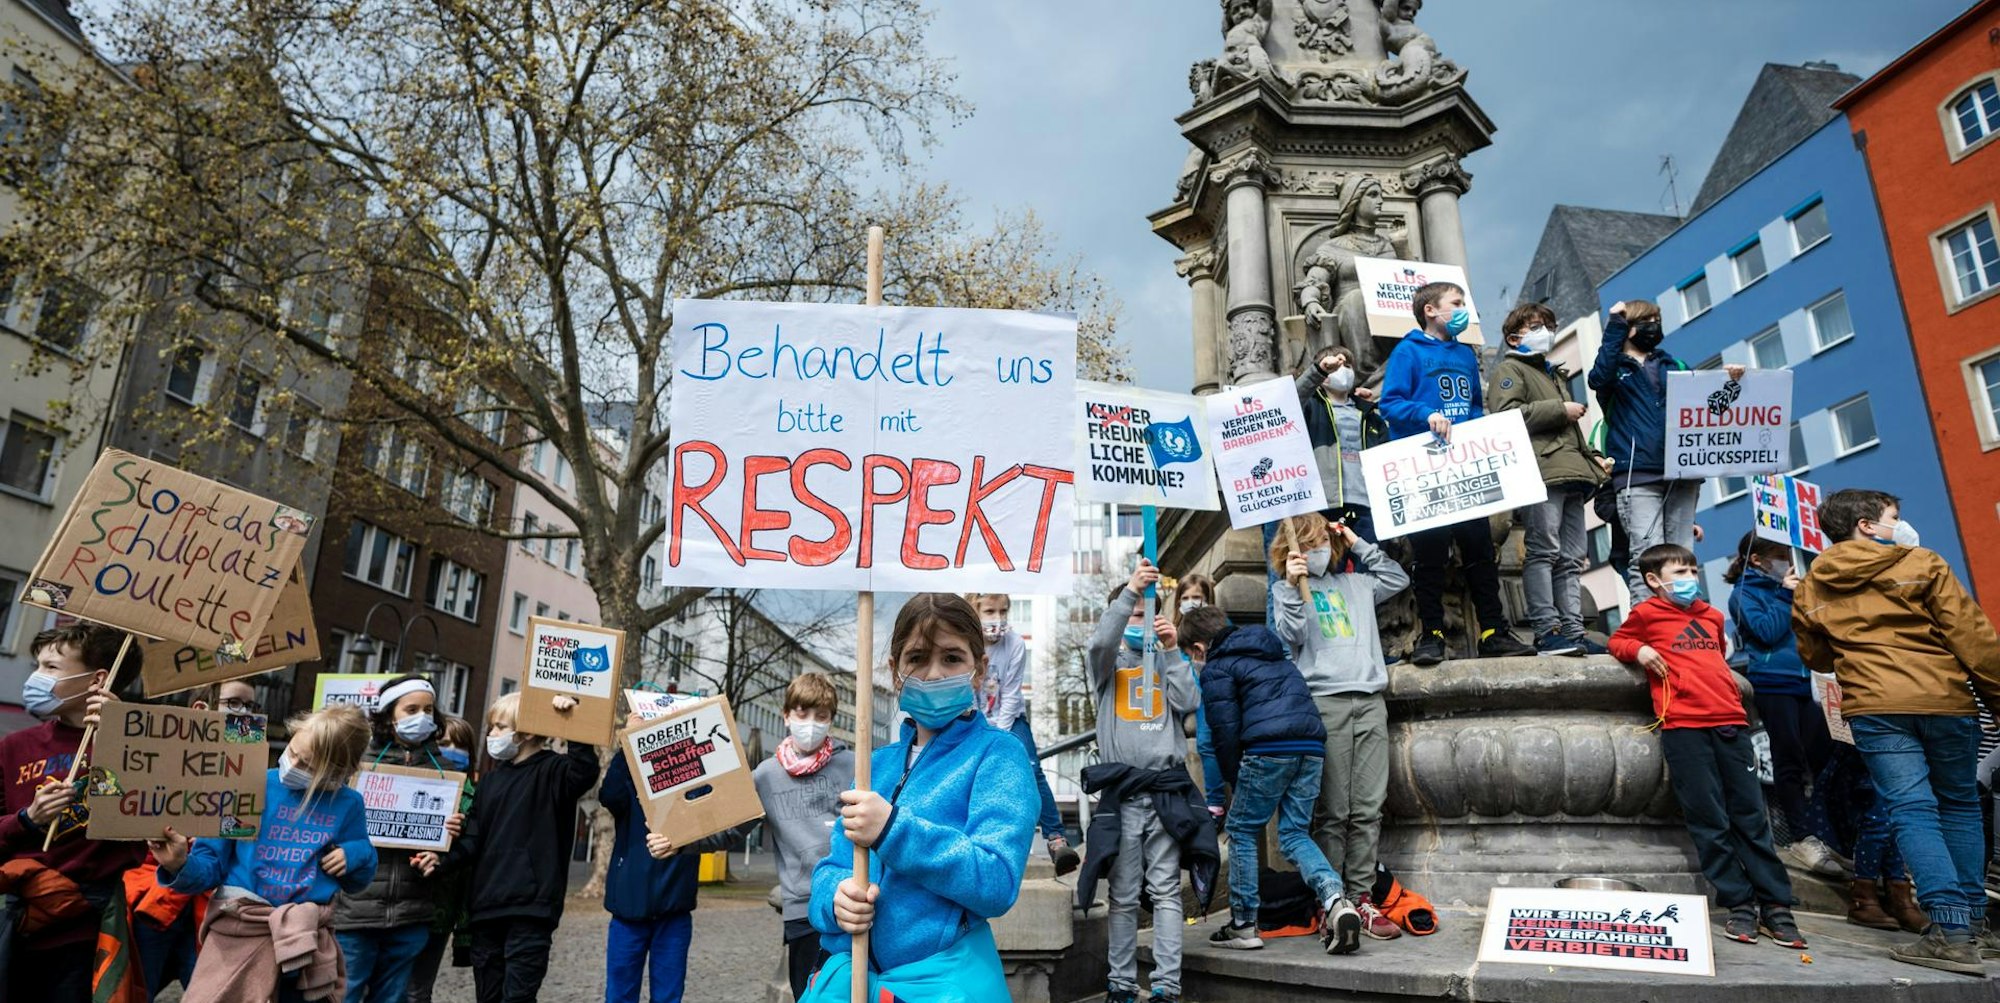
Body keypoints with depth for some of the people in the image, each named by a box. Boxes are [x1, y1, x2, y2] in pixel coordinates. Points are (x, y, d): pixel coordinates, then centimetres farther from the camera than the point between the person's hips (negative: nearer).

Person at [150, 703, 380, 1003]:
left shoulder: (347, 804, 2)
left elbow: (356, 881, 13)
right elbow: (211, 864, -2)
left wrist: (355, 855, -7)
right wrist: (180, 866, -22)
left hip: (310, 936, 2)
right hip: (240, 928, -1)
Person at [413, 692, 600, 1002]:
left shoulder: (553, 772, -6)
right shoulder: (490, 780, 15)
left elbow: (585, 771, -28)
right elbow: (474, 839, 12)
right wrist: (443, 859, -6)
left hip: (530, 908, -7)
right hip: (487, 907, 7)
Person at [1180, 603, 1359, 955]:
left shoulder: (1216, 669, 4)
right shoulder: (1273, 654, 28)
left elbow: (1226, 732, -2)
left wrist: (1236, 781, 9)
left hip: (1269, 748, -7)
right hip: (1312, 745, 7)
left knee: (1242, 831, 9)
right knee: (1295, 834, 13)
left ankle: (1243, 925, 13)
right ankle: (1335, 900, -10)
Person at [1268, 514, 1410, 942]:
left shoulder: (1354, 583, 23)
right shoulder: (1287, 588, 10)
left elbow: (1398, 579, 26)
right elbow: (1291, 635, -3)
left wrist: (1359, 545, 20)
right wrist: (1292, 586, -14)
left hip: (1370, 701, 4)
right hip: (1323, 702, -4)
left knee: (1368, 809, 1)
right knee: (1332, 812, -5)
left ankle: (1360, 897, 7)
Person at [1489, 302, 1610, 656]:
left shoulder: (1555, 375, 34)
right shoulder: (1510, 369, 6)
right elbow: (1507, 415, -13)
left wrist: (1591, 455, 22)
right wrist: (1561, 410, -8)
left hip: (1570, 471, 9)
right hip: (1540, 471, -9)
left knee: (1572, 557, 4)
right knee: (1544, 550, -14)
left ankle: (1573, 632, 4)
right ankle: (1548, 631, -16)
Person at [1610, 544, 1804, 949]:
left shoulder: (1712, 615, 22)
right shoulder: (1647, 613, 8)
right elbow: (1617, 640, 17)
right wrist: (1637, 649, -3)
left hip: (1730, 721, 5)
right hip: (1683, 726, -4)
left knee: (1750, 815, 4)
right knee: (1710, 820, -2)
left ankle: (1775, 905, 9)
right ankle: (1739, 904, 6)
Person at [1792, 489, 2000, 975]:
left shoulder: (1811, 589, 9)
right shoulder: (1921, 563, 2)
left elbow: (1815, 656, 18)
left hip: (1874, 708, 0)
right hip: (1946, 700, 0)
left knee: (1912, 811, -2)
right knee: (1959, 807, 15)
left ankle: (1952, 930, -12)